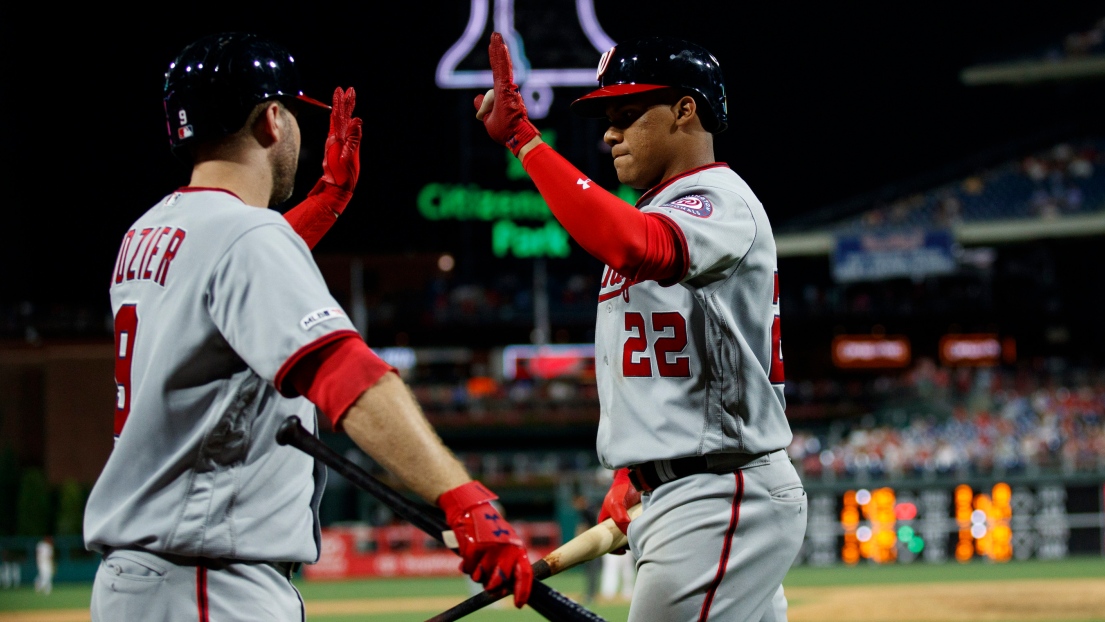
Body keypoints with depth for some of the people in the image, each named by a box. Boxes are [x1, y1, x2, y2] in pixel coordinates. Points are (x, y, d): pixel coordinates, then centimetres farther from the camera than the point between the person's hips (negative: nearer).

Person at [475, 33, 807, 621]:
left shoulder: (720, 202, -10)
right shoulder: (655, 214, 22)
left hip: (720, 503, -10)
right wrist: (629, 474, 14)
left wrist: (522, 136, -32)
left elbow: (629, 245, -33)